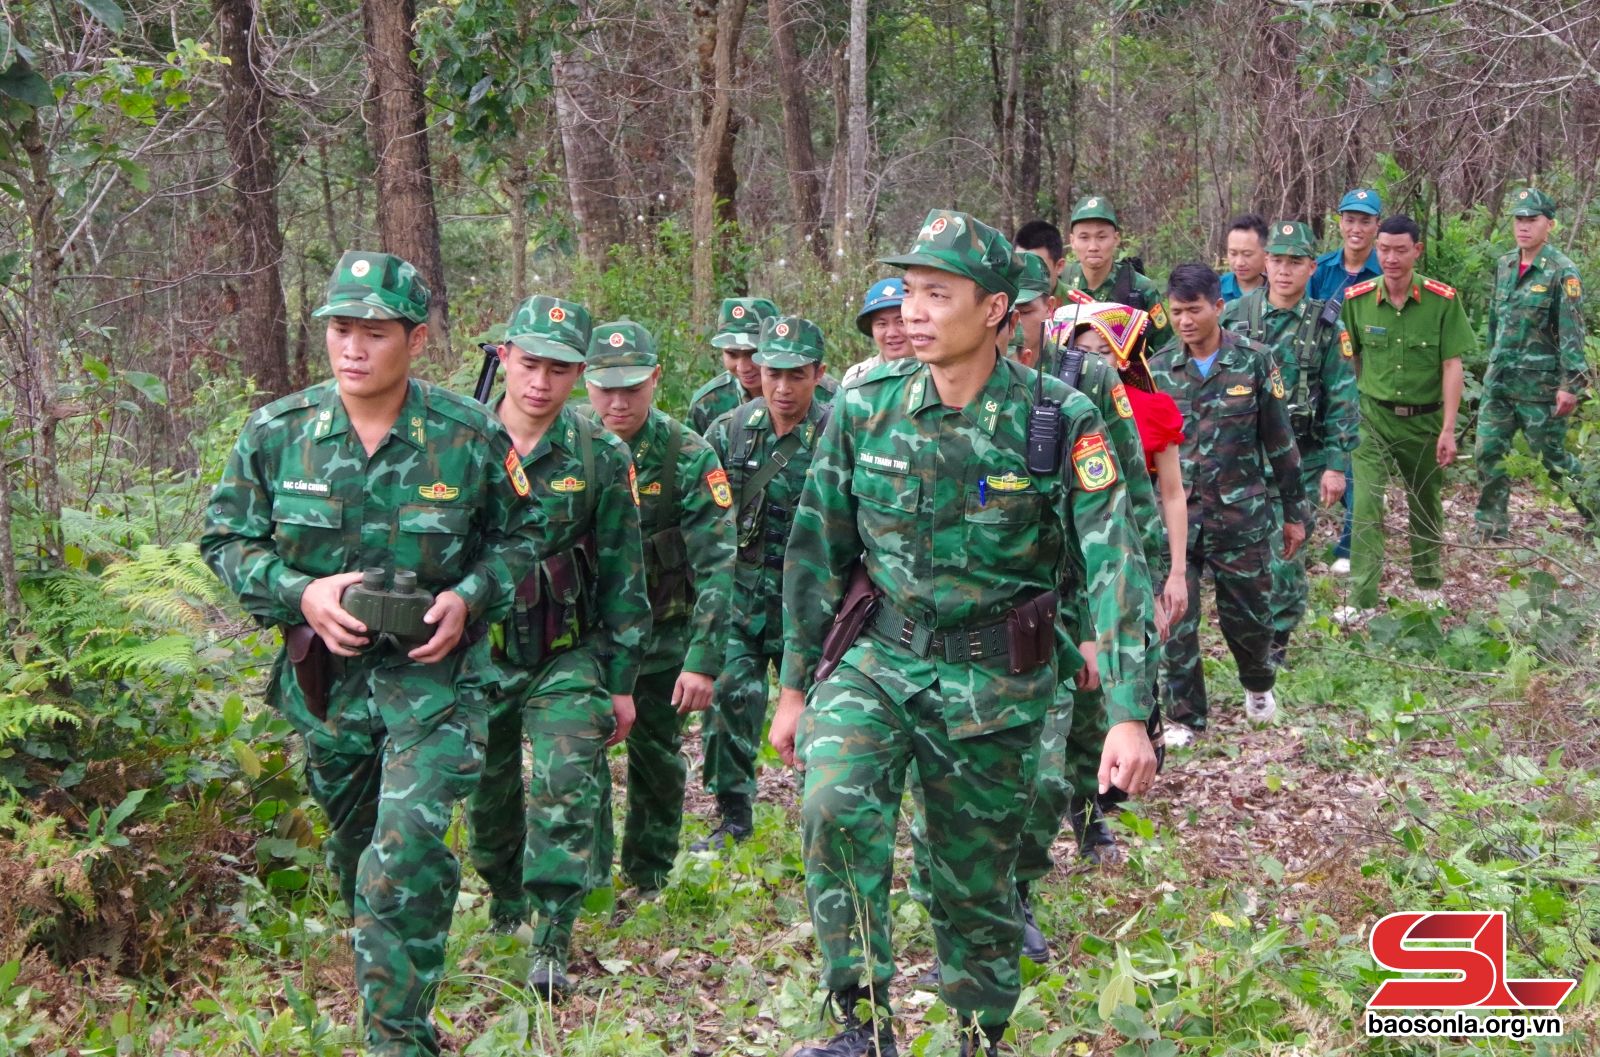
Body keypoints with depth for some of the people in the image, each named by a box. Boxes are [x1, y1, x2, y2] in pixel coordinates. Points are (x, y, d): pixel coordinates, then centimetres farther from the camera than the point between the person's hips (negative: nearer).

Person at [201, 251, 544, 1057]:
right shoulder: (277, 432, -7)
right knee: (354, 853, 19)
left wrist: (470, 597, -14)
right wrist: (299, 593, -16)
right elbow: (226, 539, 1)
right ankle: (378, 974, 45)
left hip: (433, 672, -3)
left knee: (407, 853, -17)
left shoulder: (469, 436, -10)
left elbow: (519, 536, 4)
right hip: (324, 676, 3)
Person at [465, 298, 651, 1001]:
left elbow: (622, 576, 1)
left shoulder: (601, 456, -4)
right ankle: (504, 897, 41)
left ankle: (551, 942, -7)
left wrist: (621, 681, 1)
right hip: (476, 650, 2)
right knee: (487, 795, 14)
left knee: (566, 787, -16)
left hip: (569, 653, -1)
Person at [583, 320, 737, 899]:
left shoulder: (688, 455, -13)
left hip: (662, 633, -1)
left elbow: (715, 565, -16)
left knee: (656, 760, 9)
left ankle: (646, 883, 26)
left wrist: (703, 660, -22)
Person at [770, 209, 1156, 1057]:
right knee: (835, 805, -26)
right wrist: (795, 687, 8)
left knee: (977, 882, 9)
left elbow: (1115, 566, -17)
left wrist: (1129, 717, -25)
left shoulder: (1058, 422, -13)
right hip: (879, 658, 1)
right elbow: (818, 552, 4)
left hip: (995, 683, -1)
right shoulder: (866, 408, -6)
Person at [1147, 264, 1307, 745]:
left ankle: (1258, 683, 40)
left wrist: (1295, 512, 5)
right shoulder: (1158, 368, 2)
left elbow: (1280, 441, 2)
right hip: (1174, 515, 1)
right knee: (1175, 621, -1)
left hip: (1240, 515, -1)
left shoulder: (1254, 362, -3)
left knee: (1248, 615, 10)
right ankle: (1184, 716, 14)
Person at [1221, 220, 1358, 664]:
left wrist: (1337, 465, -5)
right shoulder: (1234, 315, 1)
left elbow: (1342, 402, -1)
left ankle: (1276, 641, 12)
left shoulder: (1326, 327, -3)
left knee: (1286, 550, 0)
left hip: (1300, 460, -2)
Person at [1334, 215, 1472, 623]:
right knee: (1366, 505, -11)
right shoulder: (1356, 298, -6)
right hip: (1373, 417, 0)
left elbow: (1452, 366, -9)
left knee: (1426, 504, 16)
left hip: (1425, 418, 0)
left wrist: (1448, 430, -12)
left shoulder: (1442, 299, -10)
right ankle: (1361, 600, -10)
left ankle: (1429, 583, 37)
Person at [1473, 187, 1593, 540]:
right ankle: (1491, 527, 14)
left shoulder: (1562, 272, -12)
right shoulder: (1504, 266, 8)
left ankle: (1593, 512, 20)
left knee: (1553, 456, 2)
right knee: (1488, 453, 4)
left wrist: (1571, 385, -19)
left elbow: (1572, 333, -15)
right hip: (1499, 380, 6)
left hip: (1539, 384, -6)